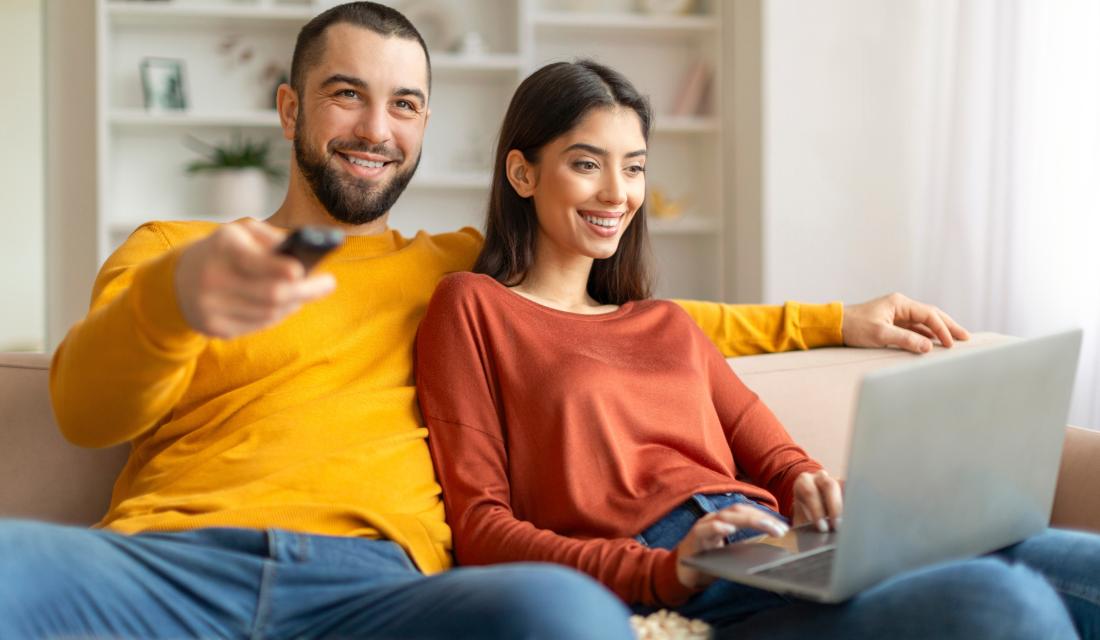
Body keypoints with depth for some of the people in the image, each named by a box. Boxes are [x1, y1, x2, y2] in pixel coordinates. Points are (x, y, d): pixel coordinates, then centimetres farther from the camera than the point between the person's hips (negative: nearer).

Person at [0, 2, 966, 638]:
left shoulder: (456, 268, 31)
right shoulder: (167, 249, 23)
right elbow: (84, 409, 5)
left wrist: (835, 321, 33)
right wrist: (173, 298, -18)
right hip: (160, 556, -1)